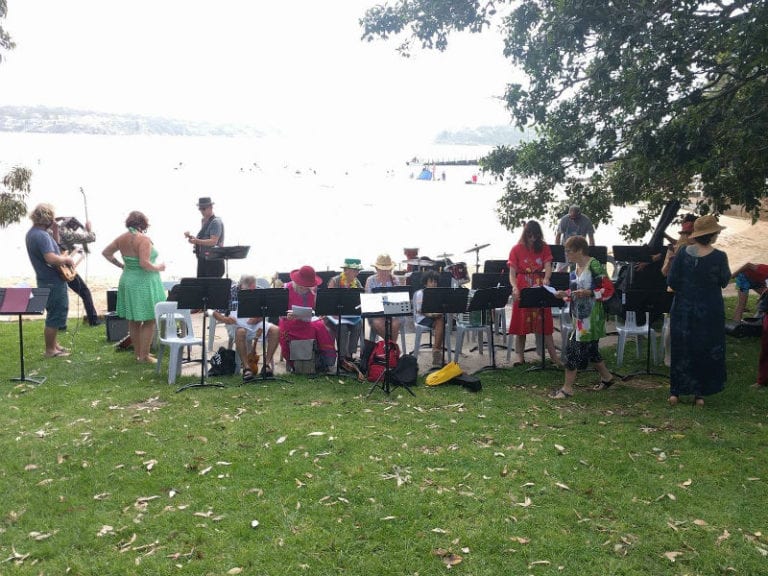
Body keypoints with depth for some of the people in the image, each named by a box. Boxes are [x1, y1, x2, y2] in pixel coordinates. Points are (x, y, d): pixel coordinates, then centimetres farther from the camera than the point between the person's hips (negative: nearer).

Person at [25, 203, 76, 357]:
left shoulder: (32, 233, 10)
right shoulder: (42, 235, -23)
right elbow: (51, 259, -34)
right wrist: (67, 260, -18)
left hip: (45, 281, 10)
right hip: (53, 283, -10)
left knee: (55, 314, 22)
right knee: (55, 316, -1)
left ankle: (54, 344, 32)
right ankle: (50, 350, 8)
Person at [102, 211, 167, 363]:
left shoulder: (122, 238, 3)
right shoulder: (144, 239, -19)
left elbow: (105, 252, 13)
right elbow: (144, 263, -27)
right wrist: (159, 268, -11)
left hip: (127, 281, 8)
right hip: (144, 284, -8)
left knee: (133, 321, 16)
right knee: (149, 321, 3)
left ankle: (138, 353, 27)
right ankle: (144, 356, 5)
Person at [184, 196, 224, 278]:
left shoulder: (216, 222, -11)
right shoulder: (204, 221, 16)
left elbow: (213, 241, -22)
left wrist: (197, 241, -32)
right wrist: (191, 237, 7)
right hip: (202, 259, 9)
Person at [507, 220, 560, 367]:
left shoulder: (544, 248, 3)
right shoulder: (516, 250, -3)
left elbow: (548, 267, -8)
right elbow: (512, 273, -6)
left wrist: (546, 279, -31)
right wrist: (515, 288, -25)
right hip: (522, 290, -1)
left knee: (545, 326, 3)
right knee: (521, 326, 3)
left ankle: (555, 358, 6)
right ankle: (520, 357, 12)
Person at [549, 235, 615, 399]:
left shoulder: (594, 265, -16)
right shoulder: (577, 267, 10)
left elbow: (609, 289, -16)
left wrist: (588, 293, -26)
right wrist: (566, 294, 2)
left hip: (591, 316, -9)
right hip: (580, 316, 9)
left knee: (574, 349, -7)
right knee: (590, 349, 19)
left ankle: (567, 388, 0)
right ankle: (606, 377, 37)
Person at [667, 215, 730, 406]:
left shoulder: (683, 252, -8)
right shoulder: (719, 256, -15)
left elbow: (671, 281, -7)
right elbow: (724, 282, -1)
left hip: (683, 310, 2)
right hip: (709, 311, -2)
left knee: (681, 349, 13)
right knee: (706, 350, 12)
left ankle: (675, 392, 15)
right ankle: (699, 393, 15)